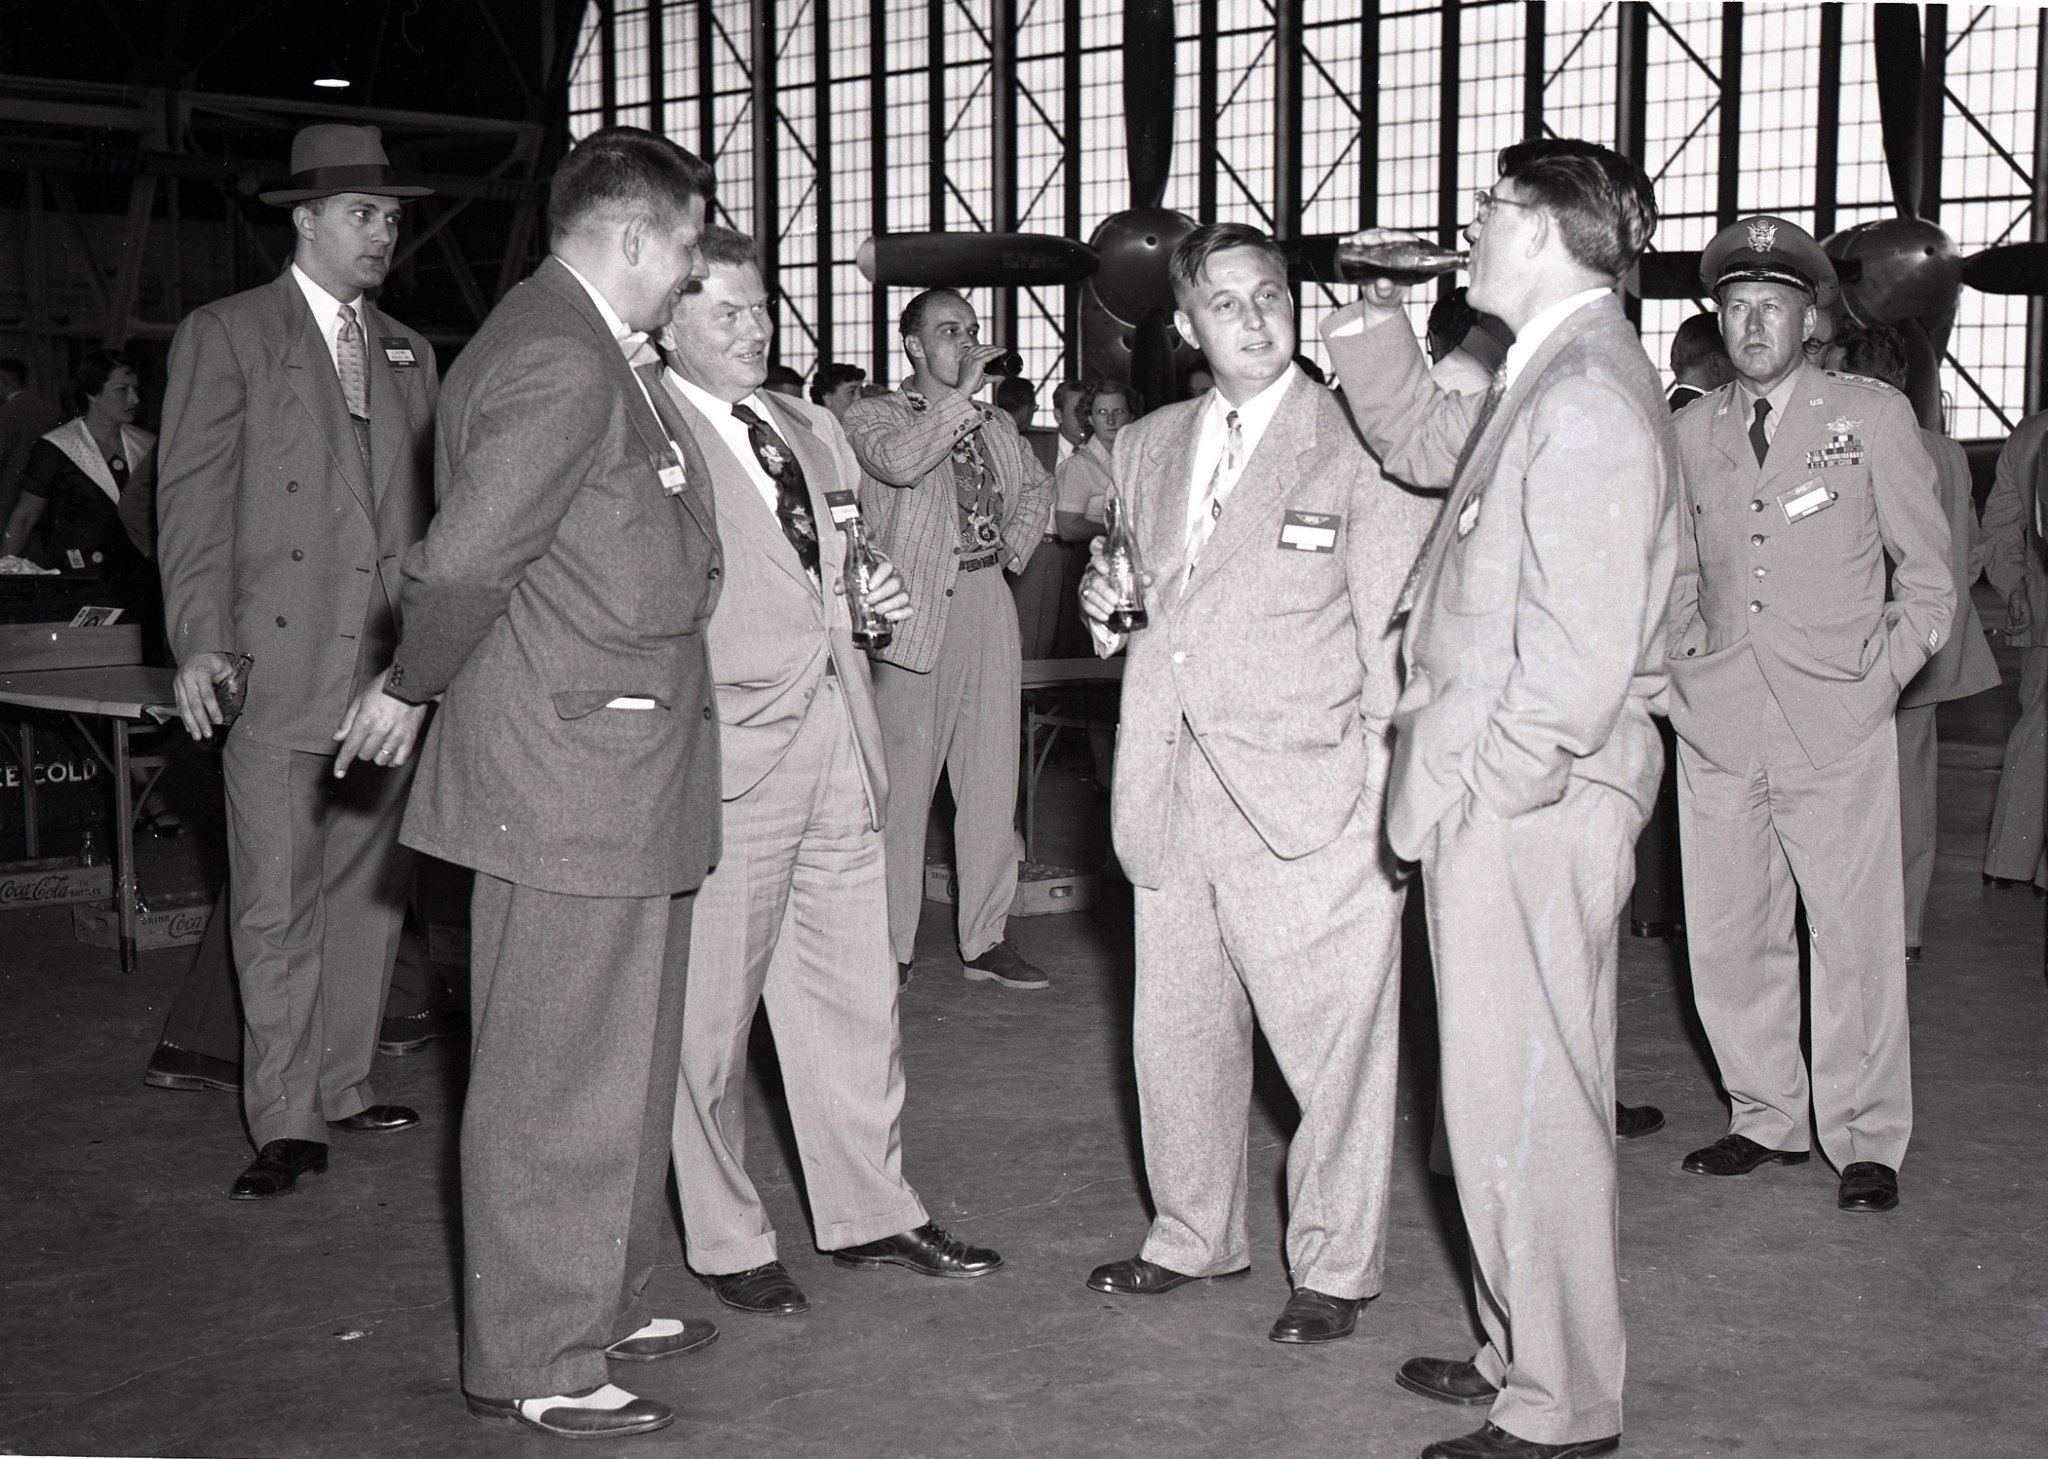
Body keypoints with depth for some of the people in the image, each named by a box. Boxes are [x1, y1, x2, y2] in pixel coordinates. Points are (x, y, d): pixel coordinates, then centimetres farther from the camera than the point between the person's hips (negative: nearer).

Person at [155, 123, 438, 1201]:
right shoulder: (224, 336, 2)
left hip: (389, 673, 5)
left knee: (370, 889, 11)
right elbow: (190, 498, -3)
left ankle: (341, 1084, 23)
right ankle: (286, 1122, 5)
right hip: (277, 667, -5)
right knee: (277, 905, -3)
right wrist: (200, 641, -13)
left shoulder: (409, 354, 18)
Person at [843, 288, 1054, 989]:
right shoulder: (873, 417, 1)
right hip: (913, 609, -6)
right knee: (903, 782, -5)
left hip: (988, 598, 6)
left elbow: (1037, 486, 34)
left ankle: (986, 938, 16)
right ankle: (891, 946, 3)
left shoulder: (997, 425, 19)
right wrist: (963, 393, -17)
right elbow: (899, 461, -22)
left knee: (992, 778, 7)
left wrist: (1016, 543, 16)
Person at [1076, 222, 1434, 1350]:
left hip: (1307, 796, -5)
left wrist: (1392, 792, -11)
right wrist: (1105, 608, 3)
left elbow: (1394, 633, -4)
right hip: (1172, 788, 5)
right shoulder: (1145, 448, 15)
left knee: (1332, 1040, 1)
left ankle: (1335, 1267, 18)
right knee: (1176, 1032, 14)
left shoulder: (1356, 444, -3)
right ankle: (1193, 1234, 34)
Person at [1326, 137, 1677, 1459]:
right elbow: (1426, 443, 31)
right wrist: (1377, 320, 19)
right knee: (1508, 1090, 19)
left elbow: (1583, 646, -23)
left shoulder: (1587, 400, -19)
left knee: (1524, 1101, 0)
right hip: (1495, 801, 10)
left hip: (1531, 806, -10)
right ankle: (1523, 1352, 33)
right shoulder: (1540, 382, 12)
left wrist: (1491, 786, -17)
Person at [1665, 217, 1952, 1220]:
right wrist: (1687, 668, 10)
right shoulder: (1691, 431, 11)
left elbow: (1928, 572, 8)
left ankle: (1865, 1139, 12)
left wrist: (1881, 674, -1)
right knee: (1726, 937, 5)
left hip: (1838, 723, -3)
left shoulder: (1873, 416, 4)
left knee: (1854, 936, -1)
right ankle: (1767, 1116, 22)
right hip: (1717, 723, 3)